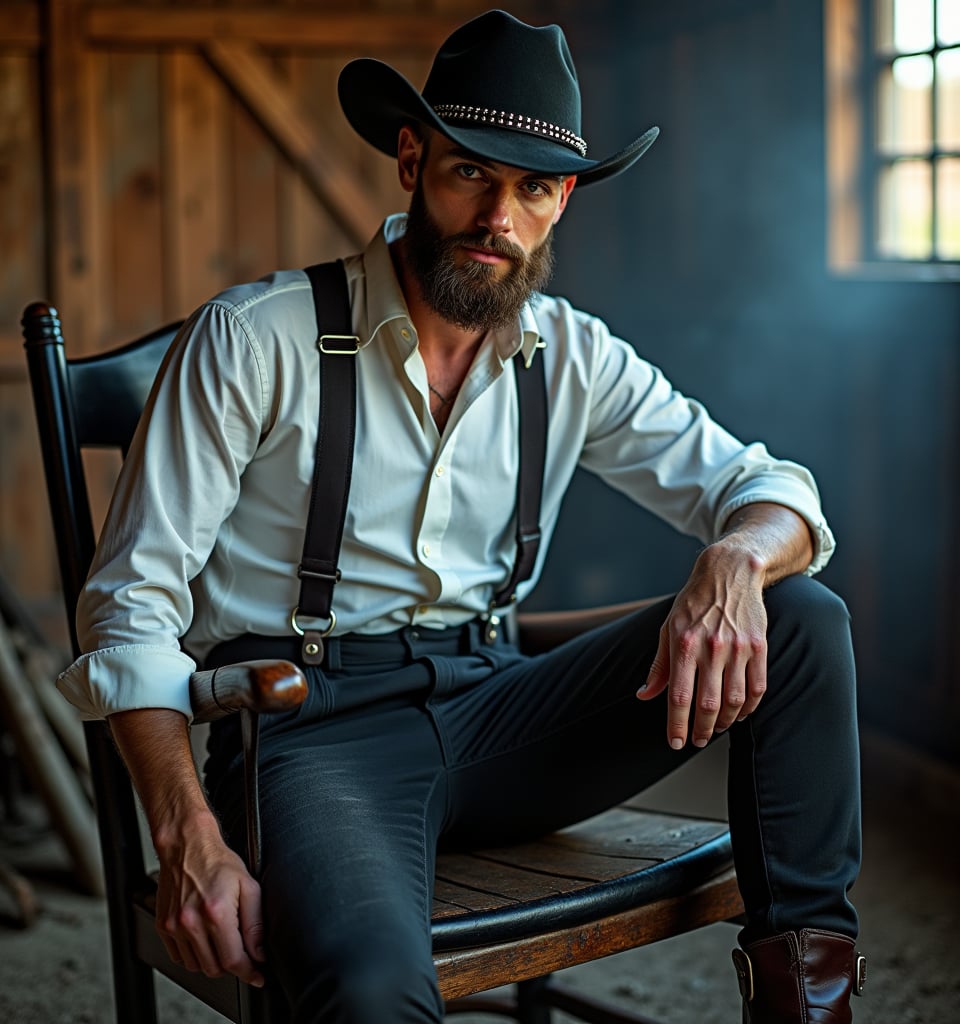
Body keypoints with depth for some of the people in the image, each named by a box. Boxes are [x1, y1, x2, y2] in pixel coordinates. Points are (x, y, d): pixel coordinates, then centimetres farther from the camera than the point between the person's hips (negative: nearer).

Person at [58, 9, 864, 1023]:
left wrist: (734, 562, -21)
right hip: (313, 718, -4)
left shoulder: (573, 357, 8)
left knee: (803, 618, -12)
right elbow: (131, 603, -6)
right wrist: (189, 837, -21)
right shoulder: (251, 339, -5)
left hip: (491, 705, 5)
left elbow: (768, 490, 7)